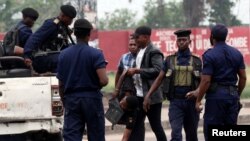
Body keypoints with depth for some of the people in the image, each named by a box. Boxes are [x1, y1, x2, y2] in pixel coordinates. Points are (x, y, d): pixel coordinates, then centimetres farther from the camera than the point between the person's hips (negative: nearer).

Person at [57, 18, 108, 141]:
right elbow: (104, 80, -19)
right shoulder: (95, 54, -9)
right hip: (92, 98, -2)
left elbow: (61, 84, 5)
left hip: (71, 99, 2)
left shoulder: (64, 55, 2)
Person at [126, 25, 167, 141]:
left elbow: (158, 70, -24)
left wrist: (137, 70, -23)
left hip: (151, 97, -9)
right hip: (139, 96, 9)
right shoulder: (140, 52, 14)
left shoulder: (154, 52, -12)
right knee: (136, 125, 5)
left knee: (156, 126, 1)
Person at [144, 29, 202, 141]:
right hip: (175, 102, -1)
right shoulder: (170, 60, 6)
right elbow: (159, 79, 5)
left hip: (191, 102, 1)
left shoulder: (196, 61, 5)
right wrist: (148, 96, -5)